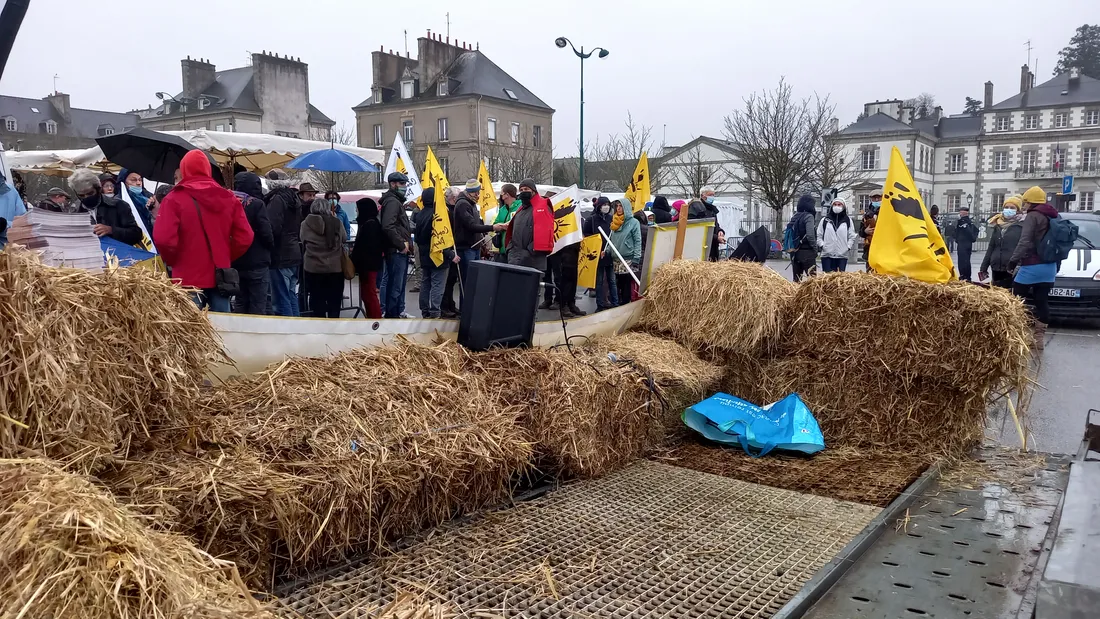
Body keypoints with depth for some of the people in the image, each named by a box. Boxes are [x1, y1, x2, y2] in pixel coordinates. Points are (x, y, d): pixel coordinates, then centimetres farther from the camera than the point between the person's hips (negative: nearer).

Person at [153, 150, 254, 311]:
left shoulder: (174, 199, -6)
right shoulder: (229, 198, 5)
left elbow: (164, 239, -15)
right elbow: (245, 237, 1)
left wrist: (172, 261, 4)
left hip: (189, 279, -3)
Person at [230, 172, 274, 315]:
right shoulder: (257, 204, -11)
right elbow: (266, 233, -15)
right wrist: (271, 246, 4)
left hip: (236, 262, 6)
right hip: (257, 263, -6)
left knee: (240, 303, 15)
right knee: (258, 306, -1)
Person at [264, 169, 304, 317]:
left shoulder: (277, 199, -14)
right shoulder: (294, 197, 13)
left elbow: (272, 229, -23)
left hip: (281, 256, -9)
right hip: (294, 253, 9)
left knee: (281, 300, -6)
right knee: (291, 296, 16)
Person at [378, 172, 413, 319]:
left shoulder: (397, 201, 20)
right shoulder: (392, 202, -13)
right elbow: (388, 227, -26)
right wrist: (401, 245, -19)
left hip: (401, 251, 11)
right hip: (396, 251, -11)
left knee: (399, 284, 19)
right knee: (395, 286, -7)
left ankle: (399, 311, 29)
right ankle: (391, 315, -3)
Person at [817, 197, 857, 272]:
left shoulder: (848, 220, 8)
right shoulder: (825, 220, 8)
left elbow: (852, 236, 9)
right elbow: (818, 235, 9)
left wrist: (848, 247, -4)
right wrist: (821, 245, -5)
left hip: (842, 255, 0)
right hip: (827, 255, 0)